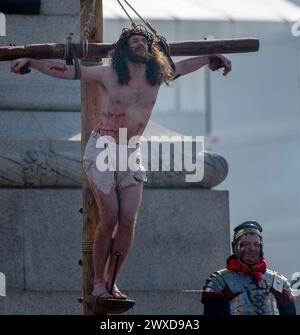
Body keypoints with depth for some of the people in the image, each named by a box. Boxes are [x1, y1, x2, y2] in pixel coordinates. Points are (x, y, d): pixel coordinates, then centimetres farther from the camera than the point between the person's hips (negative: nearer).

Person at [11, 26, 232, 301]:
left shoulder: (158, 76, 6)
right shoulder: (109, 74, -3)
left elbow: (183, 66, 24)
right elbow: (66, 71, 0)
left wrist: (213, 58, 29)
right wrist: (30, 62, -6)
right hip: (102, 150, -4)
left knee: (128, 221, -7)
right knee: (110, 218, -12)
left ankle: (111, 281, 4)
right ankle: (98, 282, -2)